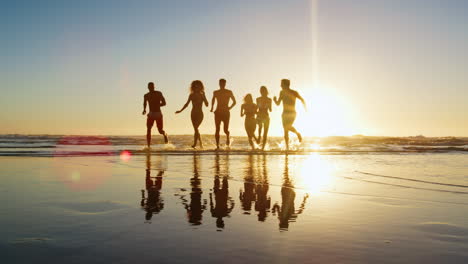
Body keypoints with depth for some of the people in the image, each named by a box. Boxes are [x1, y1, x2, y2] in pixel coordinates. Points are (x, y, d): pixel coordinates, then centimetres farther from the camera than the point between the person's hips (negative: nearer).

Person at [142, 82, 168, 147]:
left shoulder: (159, 93, 0)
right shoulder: (146, 96, 7)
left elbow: (164, 103, 1)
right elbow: (144, 104, 24)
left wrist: (156, 105, -9)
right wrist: (144, 110, 5)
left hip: (158, 114, -2)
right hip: (151, 114, 2)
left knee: (160, 131, -4)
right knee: (148, 130, -14)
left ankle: (165, 135, 34)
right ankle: (148, 147, -12)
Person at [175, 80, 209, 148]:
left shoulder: (202, 95, 0)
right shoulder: (191, 95, 5)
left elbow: (207, 104, -8)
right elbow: (187, 104, 14)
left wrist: (203, 97, -16)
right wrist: (180, 110, 10)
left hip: (200, 114, -3)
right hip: (193, 114, 3)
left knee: (196, 128, -16)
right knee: (196, 129, 1)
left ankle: (195, 144, -16)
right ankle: (200, 144, 14)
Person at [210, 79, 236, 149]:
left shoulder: (229, 92, 4)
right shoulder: (215, 92, 9)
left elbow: (234, 102, 11)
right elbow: (213, 100, 25)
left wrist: (229, 108, -2)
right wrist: (212, 108, 10)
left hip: (226, 113, -1)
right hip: (217, 113, 1)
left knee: (226, 130, -7)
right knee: (217, 130, -6)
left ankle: (227, 138, 28)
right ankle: (217, 145, 0)